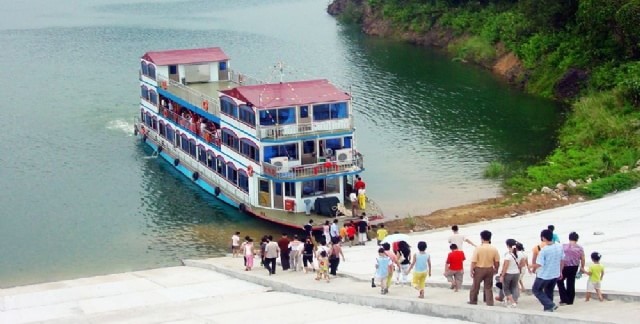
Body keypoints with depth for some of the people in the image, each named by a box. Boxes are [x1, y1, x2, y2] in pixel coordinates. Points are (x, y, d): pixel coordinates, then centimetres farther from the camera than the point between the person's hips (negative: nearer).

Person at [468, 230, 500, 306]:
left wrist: (471, 271, -5)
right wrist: (496, 269, 16)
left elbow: (473, 261, -16)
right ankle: (490, 303, 10)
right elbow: (497, 261, -1)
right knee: (488, 287, 12)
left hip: (479, 269, -2)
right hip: (489, 269, 2)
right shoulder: (494, 249, -6)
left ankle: (473, 302, 24)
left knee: (475, 286, 13)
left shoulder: (478, 248, -15)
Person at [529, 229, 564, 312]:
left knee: (536, 290, 13)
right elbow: (562, 261, 6)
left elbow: (539, 264, -23)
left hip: (544, 275, -6)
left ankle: (550, 305, 3)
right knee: (549, 291, 23)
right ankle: (548, 308, 27)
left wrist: (533, 267, -2)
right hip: (555, 274, 6)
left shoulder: (544, 250, -23)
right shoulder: (559, 247, -5)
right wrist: (560, 271, 19)